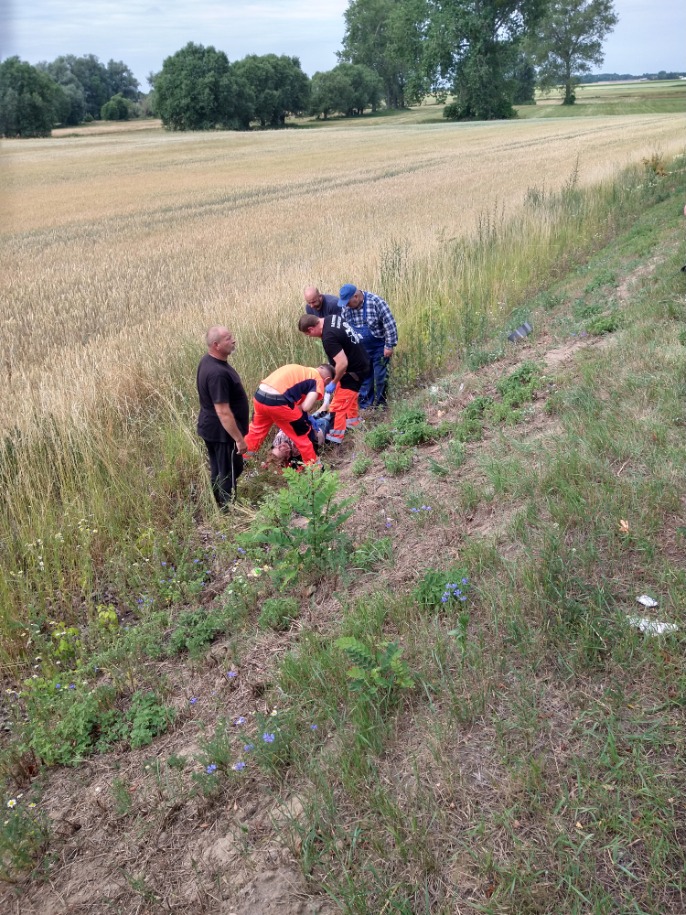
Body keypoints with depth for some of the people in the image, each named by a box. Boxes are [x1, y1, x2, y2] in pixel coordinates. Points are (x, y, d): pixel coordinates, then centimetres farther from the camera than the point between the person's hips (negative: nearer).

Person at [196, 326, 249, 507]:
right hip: (222, 432, -10)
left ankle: (221, 509, 37)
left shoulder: (208, 360, 2)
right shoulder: (217, 373, -30)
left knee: (218, 471, 22)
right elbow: (223, 412, -29)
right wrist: (239, 439, -23)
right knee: (229, 473, 6)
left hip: (210, 428, 10)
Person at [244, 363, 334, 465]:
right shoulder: (318, 380, 5)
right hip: (278, 402, -7)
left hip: (260, 396, 7)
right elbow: (306, 407, -6)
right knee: (305, 434, 13)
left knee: (257, 429, 31)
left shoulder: (301, 370, 27)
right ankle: (312, 465, 23)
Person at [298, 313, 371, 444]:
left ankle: (334, 437, 6)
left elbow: (342, 363, -33)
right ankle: (353, 421, 47)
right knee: (349, 394, 29)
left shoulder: (328, 338, -31)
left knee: (338, 403, -3)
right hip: (361, 362, 10)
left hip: (355, 369, -10)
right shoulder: (332, 318, -3)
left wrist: (333, 382, -18)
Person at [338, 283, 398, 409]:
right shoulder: (345, 307, -8)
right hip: (360, 349, 4)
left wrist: (389, 345, -19)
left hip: (379, 346, -4)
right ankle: (365, 405, 22)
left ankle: (380, 404, 21)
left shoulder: (375, 302, -23)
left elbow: (390, 324, -20)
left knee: (380, 376, 5)